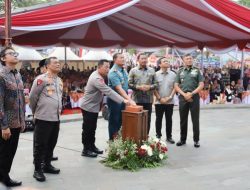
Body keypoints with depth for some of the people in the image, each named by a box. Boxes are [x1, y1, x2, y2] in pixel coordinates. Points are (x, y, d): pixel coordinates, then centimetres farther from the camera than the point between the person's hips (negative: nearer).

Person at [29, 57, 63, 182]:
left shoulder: (59, 81, 12)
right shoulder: (41, 79, -12)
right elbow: (32, 97, -7)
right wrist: (35, 111, 4)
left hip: (56, 118, 7)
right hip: (43, 118, -7)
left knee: (51, 144, 15)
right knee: (40, 145, 1)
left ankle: (47, 165, 29)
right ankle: (37, 170, 10)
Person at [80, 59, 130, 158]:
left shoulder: (98, 75, 5)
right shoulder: (96, 78, -27)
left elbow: (105, 91, 14)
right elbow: (109, 91, -32)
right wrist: (123, 100, -33)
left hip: (94, 106, 9)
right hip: (88, 107, -9)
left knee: (92, 128, 16)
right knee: (87, 129, 0)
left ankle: (92, 146, 26)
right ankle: (86, 150, 9)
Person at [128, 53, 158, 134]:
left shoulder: (152, 70, 10)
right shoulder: (133, 70, 4)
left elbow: (155, 84, 8)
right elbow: (129, 84, -1)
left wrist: (150, 87, -11)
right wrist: (138, 87, -14)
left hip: (148, 99, 2)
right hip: (137, 99, -2)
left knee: (147, 119, 7)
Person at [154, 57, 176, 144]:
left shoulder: (173, 74, 3)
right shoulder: (156, 74, -3)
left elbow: (175, 87, 3)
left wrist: (170, 97, -8)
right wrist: (160, 98, -9)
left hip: (170, 101, 2)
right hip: (159, 102, -1)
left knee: (169, 119, 9)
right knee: (159, 119, 7)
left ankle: (169, 136, 18)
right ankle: (158, 136, 18)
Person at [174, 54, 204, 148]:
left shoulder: (197, 71, 5)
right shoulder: (180, 71, 9)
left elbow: (201, 85, -1)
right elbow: (176, 86, 4)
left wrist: (191, 93, -12)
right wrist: (184, 94, -10)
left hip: (194, 97, -2)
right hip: (183, 97, 2)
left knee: (195, 120, 1)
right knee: (183, 120, 8)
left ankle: (196, 140, 9)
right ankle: (183, 139, 18)